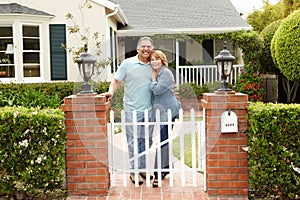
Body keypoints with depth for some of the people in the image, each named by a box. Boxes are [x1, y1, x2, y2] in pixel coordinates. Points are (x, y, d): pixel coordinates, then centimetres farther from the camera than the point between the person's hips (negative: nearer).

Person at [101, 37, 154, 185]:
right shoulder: (127, 63, -2)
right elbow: (116, 80, 0)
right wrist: (111, 91, -16)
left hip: (149, 110, 4)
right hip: (132, 110, -4)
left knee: (147, 141, 12)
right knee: (133, 141, 1)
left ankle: (143, 169, 26)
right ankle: (134, 171, 12)